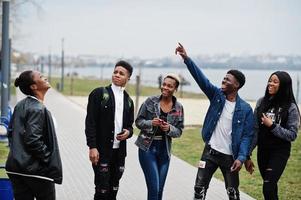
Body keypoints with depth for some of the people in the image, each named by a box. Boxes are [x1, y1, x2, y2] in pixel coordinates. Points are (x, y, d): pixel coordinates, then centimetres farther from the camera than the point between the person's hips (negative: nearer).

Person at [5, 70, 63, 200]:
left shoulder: (20, 106, 10)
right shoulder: (37, 109, -17)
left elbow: (11, 131, 16)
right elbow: (33, 140, -23)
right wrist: (48, 159, -12)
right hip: (37, 170, -8)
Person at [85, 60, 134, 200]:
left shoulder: (128, 101, 13)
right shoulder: (99, 93, -3)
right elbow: (90, 122, -8)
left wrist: (128, 132, -4)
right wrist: (92, 147, -16)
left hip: (119, 151, 5)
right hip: (101, 150, -5)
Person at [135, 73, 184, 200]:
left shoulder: (178, 108, 2)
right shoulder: (151, 101, -4)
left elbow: (179, 131, 6)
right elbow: (138, 121, 1)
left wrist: (169, 129, -15)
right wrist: (151, 123, -18)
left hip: (164, 150, 3)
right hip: (147, 148, -3)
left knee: (159, 190, 8)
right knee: (154, 188, -11)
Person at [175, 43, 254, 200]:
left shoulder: (245, 109, -8)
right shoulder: (217, 95, -1)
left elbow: (247, 135, -8)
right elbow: (200, 78, -11)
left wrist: (241, 158, -20)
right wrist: (186, 59, -23)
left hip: (230, 156, -2)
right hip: (210, 151, 2)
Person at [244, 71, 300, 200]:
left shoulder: (291, 107, -9)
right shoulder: (262, 102, 1)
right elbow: (255, 130, 3)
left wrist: (272, 126, -19)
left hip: (280, 152, -4)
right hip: (262, 150, 4)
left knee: (268, 188, -13)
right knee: (271, 186, 13)